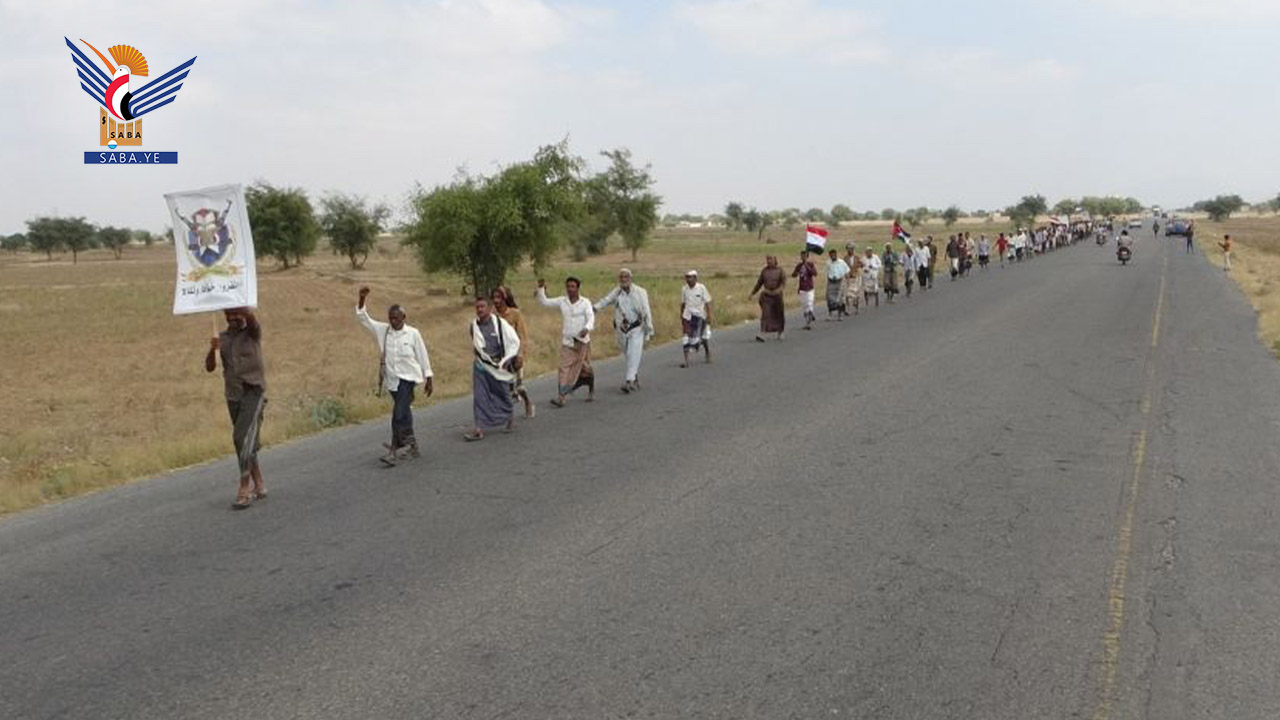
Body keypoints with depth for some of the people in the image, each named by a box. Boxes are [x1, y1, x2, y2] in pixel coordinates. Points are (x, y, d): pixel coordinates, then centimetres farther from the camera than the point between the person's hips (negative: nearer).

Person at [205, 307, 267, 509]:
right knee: (246, 442, 10)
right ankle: (259, 485, 21)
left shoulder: (252, 333, -1)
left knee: (243, 438, -18)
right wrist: (212, 350, -16)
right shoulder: (222, 338, 10)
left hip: (253, 393, -5)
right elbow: (210, 367, 3)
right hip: (232, 395, 5)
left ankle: (244, 489, -16)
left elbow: (251, 317, -25)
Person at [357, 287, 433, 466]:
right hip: (391, 378, 4)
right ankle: (410, 446, 25)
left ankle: (396, 449, -14)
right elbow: (363, 318, 2)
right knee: (403, 414, 13)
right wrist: (362, 300, -14)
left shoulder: (413, 333, -4)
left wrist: (428, 379, 2)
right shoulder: (382, 331, 4)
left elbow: (422, 356, 1)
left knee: (399, 414, -16)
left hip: (407, 377, -4)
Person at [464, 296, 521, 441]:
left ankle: (510, 418, 37)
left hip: (498, 366, -3)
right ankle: (480, 428, -6)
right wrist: (476, 350, 13)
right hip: (480, 366, 3)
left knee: (503, 394, 12)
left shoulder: (500, 323, -13)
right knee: (479, 397, -5)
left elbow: (515, 341, -9)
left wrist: (507, 359, -13)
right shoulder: (473, 326, 0)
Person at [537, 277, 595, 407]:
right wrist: (541, 289, -7)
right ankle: (560, 398, -12)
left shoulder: (585, 302, -3)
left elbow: (591, 318, -14)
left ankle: (591, 390, 30)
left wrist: (586, 329, -34)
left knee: (585, 368, 9)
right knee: (564, 368, -8)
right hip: (567, 341, 2)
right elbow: (544, 302, 7)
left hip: (582, 341, -1)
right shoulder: (561, 301, 5)